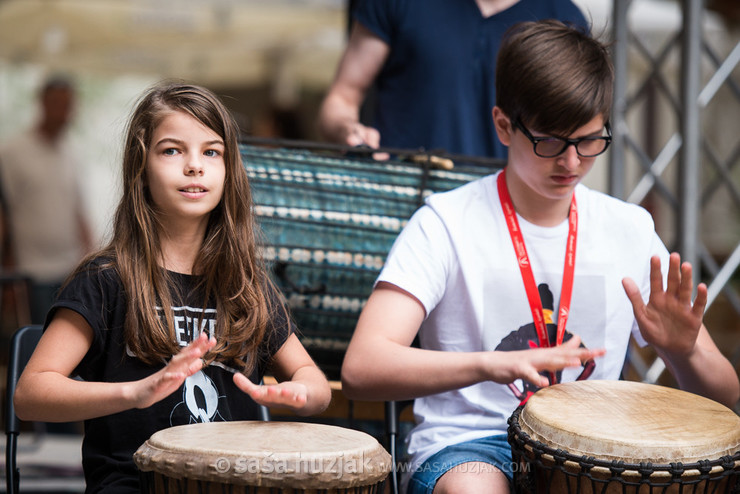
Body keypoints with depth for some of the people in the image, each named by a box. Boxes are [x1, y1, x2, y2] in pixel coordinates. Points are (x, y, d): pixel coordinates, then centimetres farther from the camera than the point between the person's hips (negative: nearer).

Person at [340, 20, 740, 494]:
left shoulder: (630, 230, 8)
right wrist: (492, 364, -33)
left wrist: (683, 352, -15)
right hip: (466, 446, -3)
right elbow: (361, 368, -17)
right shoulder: (447, 224, -4)